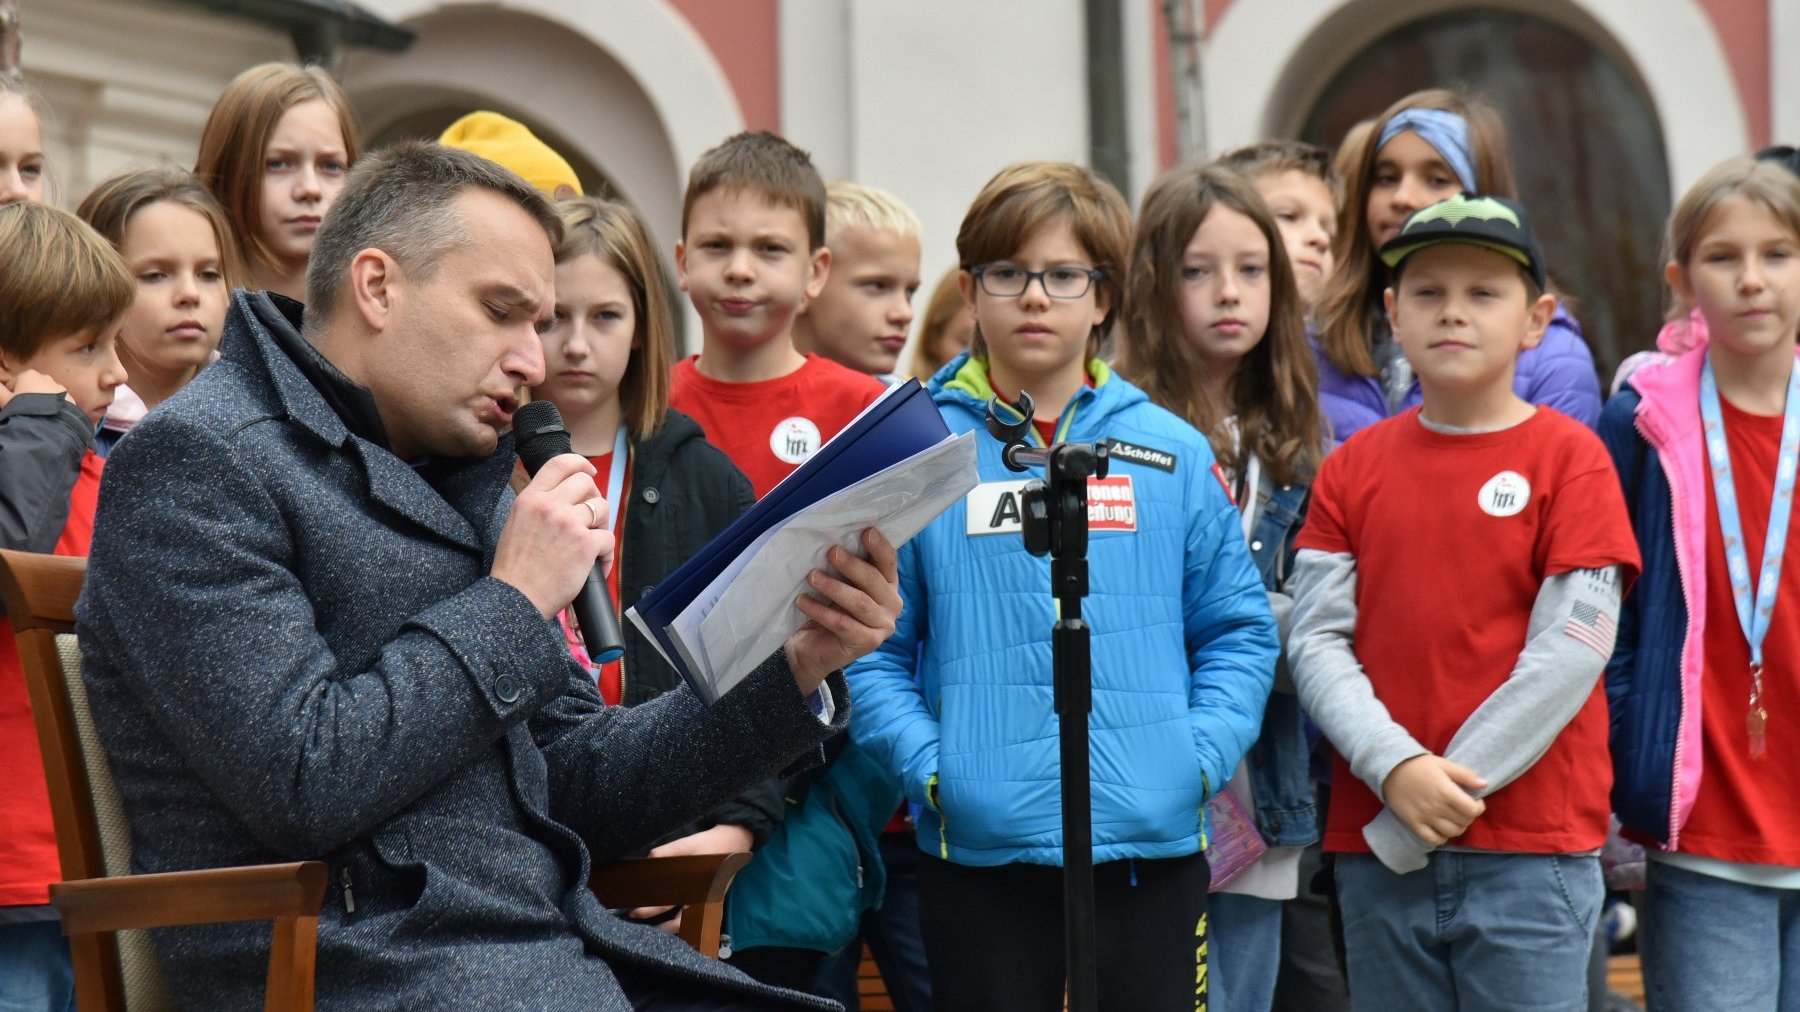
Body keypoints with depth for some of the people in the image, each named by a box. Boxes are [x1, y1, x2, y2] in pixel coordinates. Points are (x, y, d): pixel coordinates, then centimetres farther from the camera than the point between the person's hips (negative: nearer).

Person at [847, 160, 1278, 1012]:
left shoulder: (1173, 453, 7)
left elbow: (1239, 630, 10)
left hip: (1153, 846, 2)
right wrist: (929, 767, -10)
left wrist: (1202, 754, -4)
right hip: (979, 852, -1)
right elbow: (872, 648, 3)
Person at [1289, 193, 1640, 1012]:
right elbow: (1317, 641, 2)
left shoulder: (1568, 456, -2)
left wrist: (1454, 789, -12)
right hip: (1376, 849, 3)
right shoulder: (1353, 467, 9)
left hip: (1531, 851, -3)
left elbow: (1571, 650, -9)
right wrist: (1398, 770, -14)